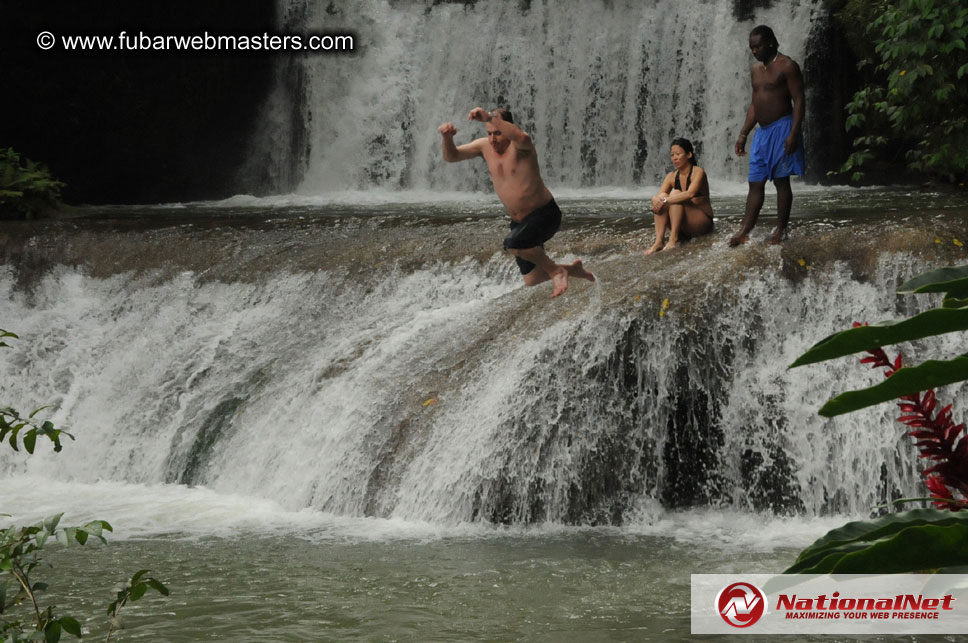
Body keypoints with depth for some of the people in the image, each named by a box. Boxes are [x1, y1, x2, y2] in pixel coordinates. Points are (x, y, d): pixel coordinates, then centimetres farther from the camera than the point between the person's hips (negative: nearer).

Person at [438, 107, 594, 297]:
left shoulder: (519, 145, -22)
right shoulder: (485, 146, -2)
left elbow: (522, 138, -48)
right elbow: (451, 156, -5)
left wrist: (489, 118, -57)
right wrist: (447, 137, -28)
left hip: (544, 215, -8)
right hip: (518, 221, 8)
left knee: (513, 244, -35)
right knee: (532, 280, 12)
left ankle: (555, 270, -10)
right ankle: (572, 269, 40)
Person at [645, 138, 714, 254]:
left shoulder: (698, 172, -11)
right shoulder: (671, 177, 6)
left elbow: (690, 194, -30)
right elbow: (658, 196, -3)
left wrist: (666, 201, -33)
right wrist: (657, 200, -27)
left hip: (702, 223, -6)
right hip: (684, 229, 6)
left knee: (675, 194, -24)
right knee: (661, 196, -15)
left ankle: (673, 239, -31)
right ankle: (658, 241, -28)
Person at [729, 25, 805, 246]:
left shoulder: (787, 66, -8)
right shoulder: (756, 69, 15)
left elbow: (799, 101, -12)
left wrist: (793, 134, -20)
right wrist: (743, 134, 16)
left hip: (781, 128, -7)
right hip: (762, 131, 7)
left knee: (781, 181, -2)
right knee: (755, 184, 4)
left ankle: (781, 229, 6)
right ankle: (745, 231, 3)